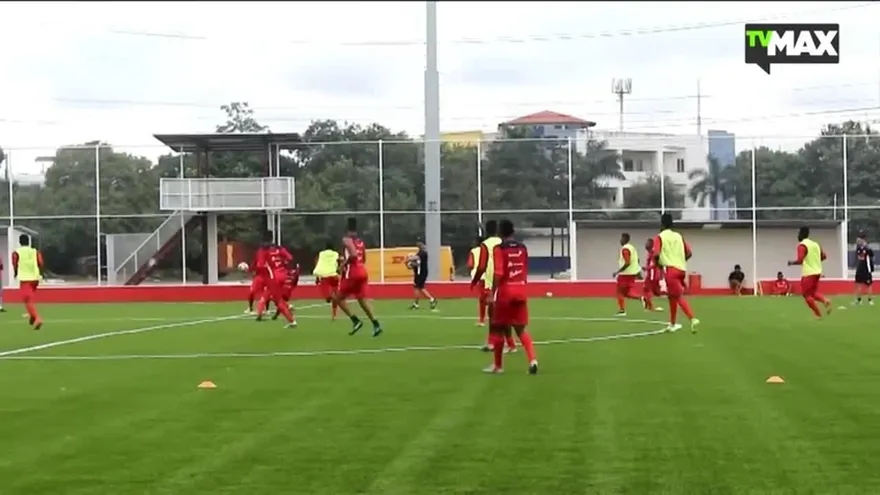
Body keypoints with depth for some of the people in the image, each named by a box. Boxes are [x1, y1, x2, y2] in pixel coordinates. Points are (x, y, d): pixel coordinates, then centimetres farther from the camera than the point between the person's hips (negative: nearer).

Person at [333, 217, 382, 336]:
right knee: (362, 299, 9)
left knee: (339, 298, 7)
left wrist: (344, 263, -11)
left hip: (352, 273, -7)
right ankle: (376, 325, -4)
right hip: (362, 272, 7)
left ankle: (355, 320, -4)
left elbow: (353, 255, -24)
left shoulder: (346, 239, -8)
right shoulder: (360, 242, 16)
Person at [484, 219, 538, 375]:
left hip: (505, 293, -5)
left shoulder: (499, 248, -9)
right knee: (521, 329, 10)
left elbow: (498, 274, -17)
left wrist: (493, 293, -14)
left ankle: (498, 365, 18)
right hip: (520, 292, 5)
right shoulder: (522, 248, 8)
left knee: (498, 329, 9)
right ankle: (533, 359, -10)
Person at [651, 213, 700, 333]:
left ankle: (692, 319, -28)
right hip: (681, 269, 6)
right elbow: (689, 253, 9)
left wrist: (657, 262, 7)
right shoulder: (679, 236, 15)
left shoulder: (659, 237, -1)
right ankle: (672, 324, 24)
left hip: (670, 269, -6)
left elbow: (656, 254, -13)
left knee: (678, 296, -10)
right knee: (672, 296, 20)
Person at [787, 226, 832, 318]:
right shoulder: (815, 244, 13)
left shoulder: (802, 245, -12)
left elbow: (800, 260, -20)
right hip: (817, 272, 8)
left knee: (806, 294, 2)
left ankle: (818, 314, -2)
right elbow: (823, 256, 15)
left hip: (808, 273, -8)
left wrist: (791, 263, -3)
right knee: (814, 292, 21)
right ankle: (825, 300, -8)